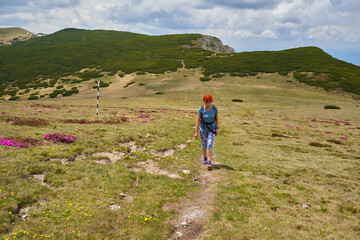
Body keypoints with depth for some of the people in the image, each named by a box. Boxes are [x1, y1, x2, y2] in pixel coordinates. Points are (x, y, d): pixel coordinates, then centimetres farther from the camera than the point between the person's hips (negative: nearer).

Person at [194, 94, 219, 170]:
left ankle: (209, 162, -17)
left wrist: (217, 128, -4)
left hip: (212, 128, -1)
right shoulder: (201, 109, -14)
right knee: (204, 144, 15)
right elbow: (198, 120, -12)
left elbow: (216, 118, 1)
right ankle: (205, 158, 38)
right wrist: (196, 132, -14)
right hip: (203, 128, 1)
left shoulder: (214, 108, -10)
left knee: (210, 144, -15)